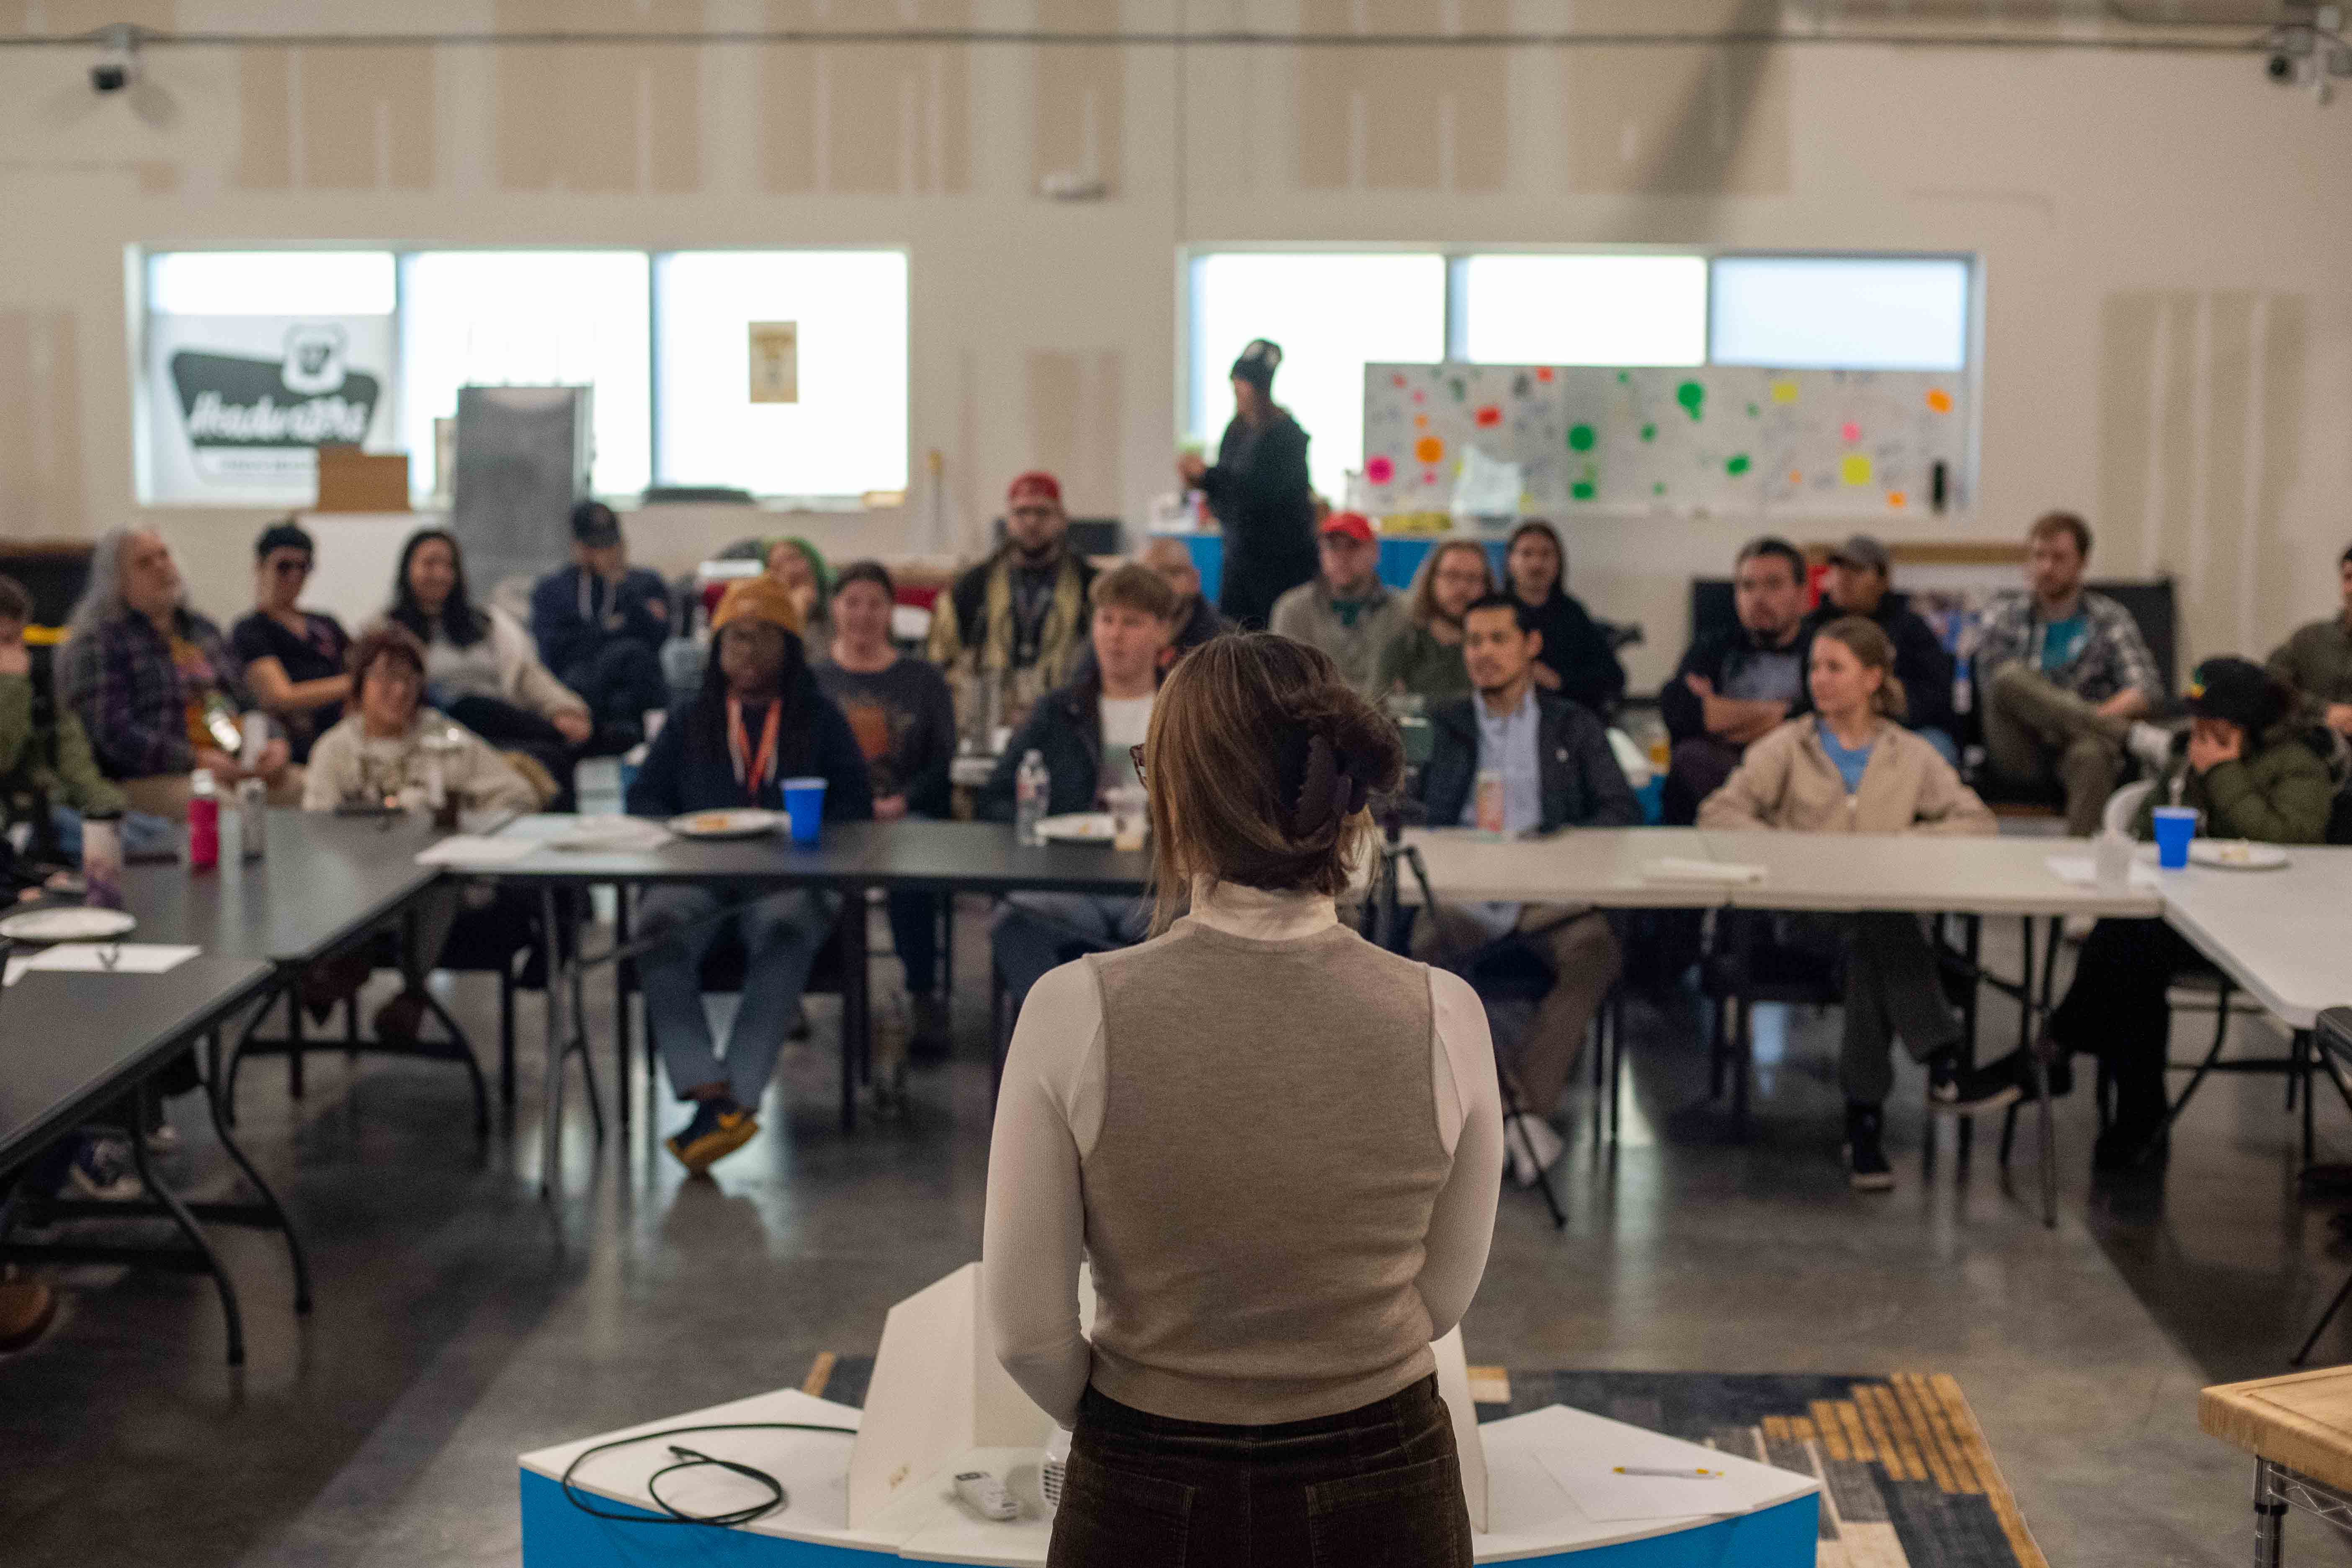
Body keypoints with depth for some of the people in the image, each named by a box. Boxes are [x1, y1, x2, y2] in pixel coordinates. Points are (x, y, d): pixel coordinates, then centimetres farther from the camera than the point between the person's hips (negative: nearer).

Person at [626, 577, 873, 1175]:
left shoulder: (820, 721, 19)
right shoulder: (689, 723, 24)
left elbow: (853, 807, 10)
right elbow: (644, 798, 17)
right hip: (699, 874, 2)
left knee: (784, 929, -38)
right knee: (660, 924, -33)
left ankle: (733, 1098, -43)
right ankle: (708, 1089, -43)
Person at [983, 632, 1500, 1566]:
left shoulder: (1077, 1011, -18)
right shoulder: (1443, 1017, -13)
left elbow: (1028, 1329, -9)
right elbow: (1442, 1297, 0)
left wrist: (1133, 1429, 9)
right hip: (1382, 1493, 1)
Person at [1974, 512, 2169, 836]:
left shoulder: (2109, 618, 15)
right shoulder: (2003, 616, 17)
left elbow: (2147, 690, 2)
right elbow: (1992, 684, 1)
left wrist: (2097, 718, -18)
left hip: (2075, 747, -1)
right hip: (2020, 757, 1)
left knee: (2092, 752, -40)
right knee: (2011, 675, -30)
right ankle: (2136, 737, -31)